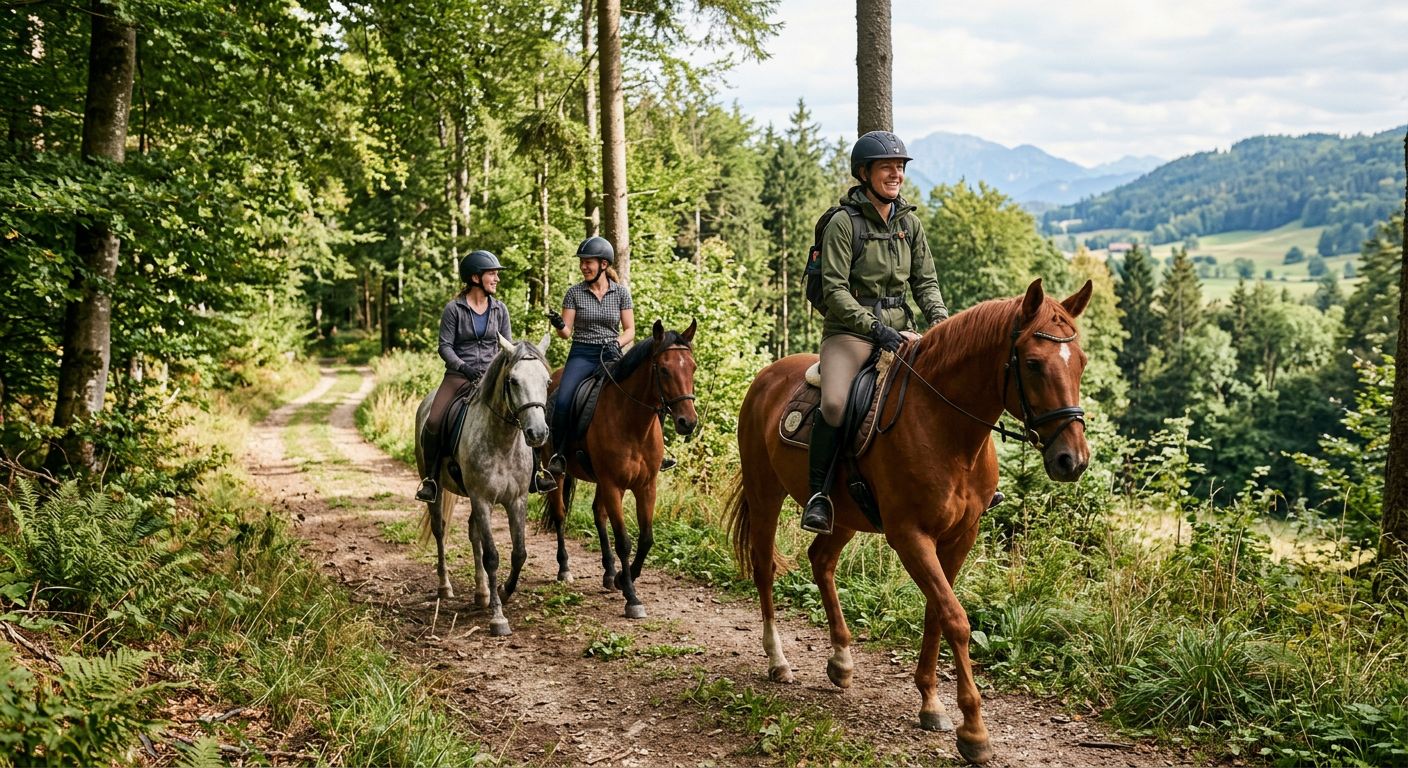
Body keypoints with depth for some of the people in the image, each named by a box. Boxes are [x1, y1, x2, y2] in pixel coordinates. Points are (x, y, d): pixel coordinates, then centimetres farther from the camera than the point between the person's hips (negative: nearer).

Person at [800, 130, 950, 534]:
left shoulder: (910, 222, 11)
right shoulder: (844, 222, -7)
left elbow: (926, 283, 13)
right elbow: (834, 290, -12)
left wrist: (941, 322, -5)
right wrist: (876, 329, -21)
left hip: (901, 330, 6)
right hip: (850, 330, -5)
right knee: (835, 404, -30)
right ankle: (817, 493, -14)